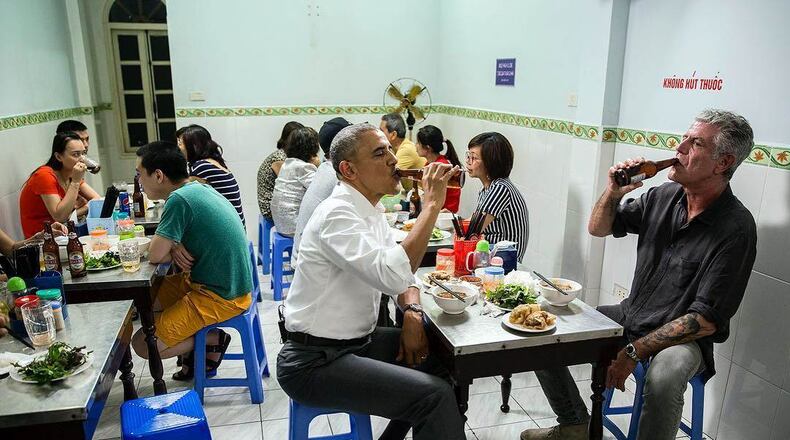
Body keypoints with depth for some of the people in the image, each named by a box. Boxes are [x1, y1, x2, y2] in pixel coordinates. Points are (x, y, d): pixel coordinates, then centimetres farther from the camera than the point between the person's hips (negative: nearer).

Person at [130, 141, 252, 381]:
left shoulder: (180, 199, -23)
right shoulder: (199, 188, 5)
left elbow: (155, 255, -20)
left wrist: (174, 250, 1)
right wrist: (175, 246, -6)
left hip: (220, 297, -9)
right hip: (228, 285, 9)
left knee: (143, 345, -7)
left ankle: (213, 339, 8)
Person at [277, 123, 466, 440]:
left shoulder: (371, 212, 7)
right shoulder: (337, 214, -22)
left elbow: (401, 271, 14)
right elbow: (392, 276, -36)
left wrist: (412, 312, -6)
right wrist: (431, 205, -28)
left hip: (358, 341, 9)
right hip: (314, 363, -9)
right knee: (435, 395, -20)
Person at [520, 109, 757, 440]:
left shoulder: (736, 229, -18)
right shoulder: (664, 196, -1)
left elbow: (706, 320, -20)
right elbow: (598, 228, 9)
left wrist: (634, 351, -23)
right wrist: (613, 193, -11)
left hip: (683, 338, -5)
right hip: (630, 315, 6)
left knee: (664, 375, -39)